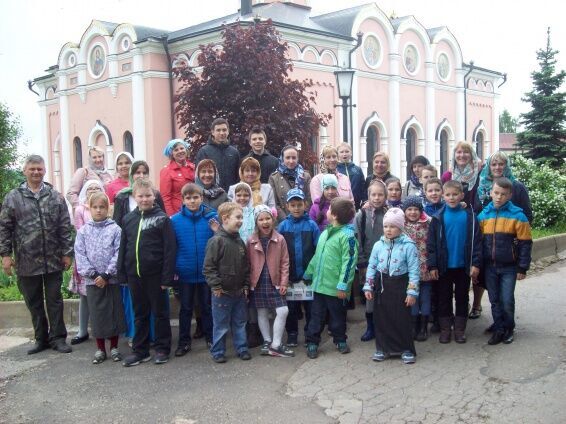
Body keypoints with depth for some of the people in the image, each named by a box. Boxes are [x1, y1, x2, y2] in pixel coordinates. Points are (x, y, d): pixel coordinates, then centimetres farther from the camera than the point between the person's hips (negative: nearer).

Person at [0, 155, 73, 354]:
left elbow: (65, 227, 3)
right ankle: (41, 339, 24)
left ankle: (58, 338, 16)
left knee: (54, 301, 6)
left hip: (53, 260, 0)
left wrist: (67, 253, -1)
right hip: (26, 262, 1)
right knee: (34, 303, 11)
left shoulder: (56, 197, 4)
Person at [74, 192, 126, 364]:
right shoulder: (83, 231, 3)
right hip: (92, 280, 1)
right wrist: (92, 274, -11)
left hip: (112, 279, -1)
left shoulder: (115, 229, -3)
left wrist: (106, 275, -13)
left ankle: (114, 347, 20)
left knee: (114, 312, 6)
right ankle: (100, 349, 19)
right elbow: (80, 254, -1)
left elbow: (118, 254, -8)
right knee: (96, 314, 7)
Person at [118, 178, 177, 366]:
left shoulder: (162, 218, -7)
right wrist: (122, 274, 6)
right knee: (140, 314, 14)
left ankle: (162, 349, 20)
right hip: (134, 274, 5)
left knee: (160, 312, 8)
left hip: (155, 274, -4)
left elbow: (170, 249, -10)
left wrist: (167, 277, -14)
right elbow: (123, 248, 11)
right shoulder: (128, 219, 7)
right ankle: (140, 350, 23)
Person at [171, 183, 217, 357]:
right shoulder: (175, 220, -6)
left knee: (207, 307, 15)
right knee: (185, 308, 14)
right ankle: (184, 342, 26)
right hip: (185, 273, 0)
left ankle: (210, 338, 30)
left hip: (206, 272, 0)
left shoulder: (211, 217, -7)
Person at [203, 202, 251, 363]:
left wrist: (246, 285, 9)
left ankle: (242, 348, 27)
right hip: (222, 293, -6)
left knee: (240, 323, 15)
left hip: (239, 292, 6)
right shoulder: (216, 241, -15)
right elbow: (208, 267, -15)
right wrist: (216, 286, -16)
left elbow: (246, 266, 15)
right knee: (220, 324, 6)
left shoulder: (239, 241, 7)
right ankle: (217, 352, 19)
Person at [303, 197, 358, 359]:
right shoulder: (325, 233, 9)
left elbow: (349, 261, -19)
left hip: (336, 287, -6)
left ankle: (340, 340, 30)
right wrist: (309, 273, 20)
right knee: (316, 315, 12)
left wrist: (343, 285, -22)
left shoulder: (347, 235, -16)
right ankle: (312, 342, 21)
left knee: (337, 316, 12)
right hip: (319, 284, 6)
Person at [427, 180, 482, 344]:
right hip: (444, 266, 0)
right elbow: (431, 243, -3)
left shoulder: (469, 216, -3)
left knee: (462, 297, 10)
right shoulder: (438, 217, -3)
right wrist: (432, 265, -8)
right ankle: (445, 329, 20)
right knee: (444, 298, 9)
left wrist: (476, 263, -8)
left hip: (463, 265, 0)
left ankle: (460, 329, 21)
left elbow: (476, 241, -3)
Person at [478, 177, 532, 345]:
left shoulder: (517, 215, -8)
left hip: (509, 267, -3)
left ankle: (509, 329, 22)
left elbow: (525, 243, -6)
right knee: (495, 301, 10)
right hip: (489, 267, 3)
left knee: (507, 301, 3)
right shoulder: (483, 215, 2)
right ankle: (498, 330, 23)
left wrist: (522, 268, -7)